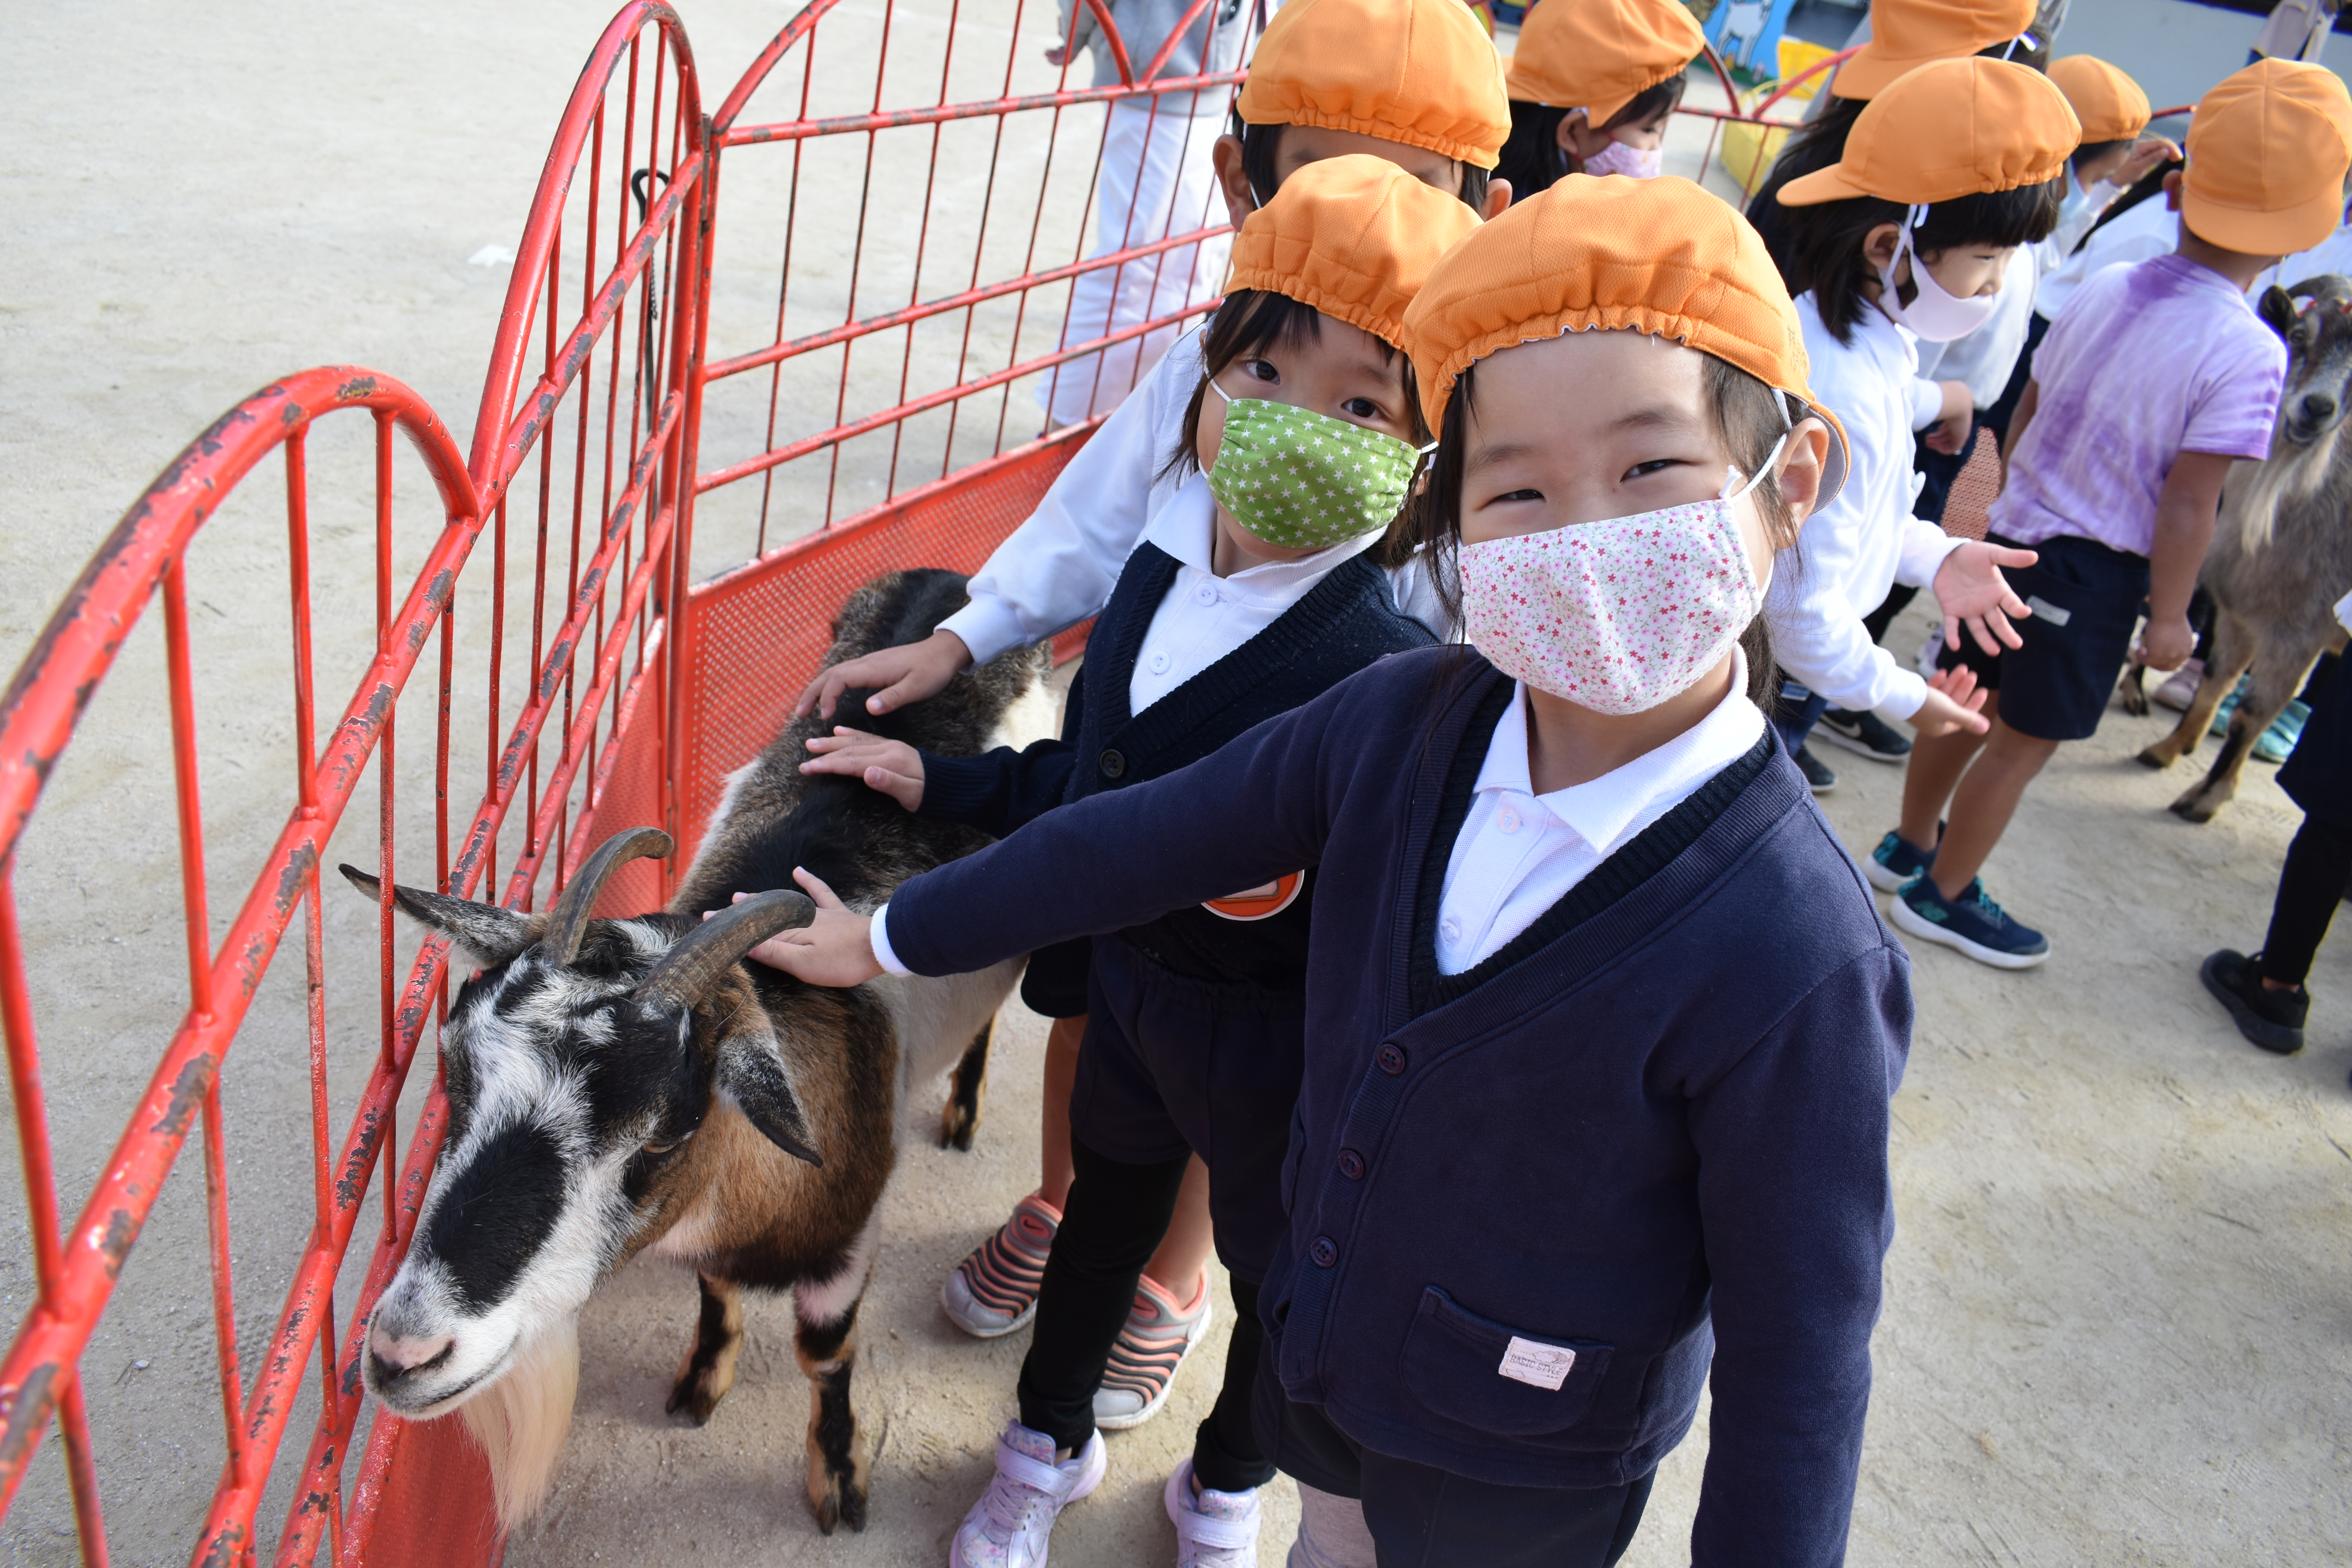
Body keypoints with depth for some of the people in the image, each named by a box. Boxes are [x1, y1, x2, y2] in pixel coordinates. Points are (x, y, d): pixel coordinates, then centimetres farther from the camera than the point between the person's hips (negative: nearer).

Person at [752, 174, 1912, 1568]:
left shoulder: (1795, 961, -32)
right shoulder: (1405, 722, -19)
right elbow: (1152, 840, -5)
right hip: (1314, 1351, 4)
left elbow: (1799, 1362, -22)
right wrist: (894, 936, 4)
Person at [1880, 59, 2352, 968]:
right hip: (2095, 574, -6)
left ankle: (1911, 846, 38)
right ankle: (1941, 895, 21)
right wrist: (2170, 617, -8)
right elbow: (2188, 502, -19)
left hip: (2017, 529, 6)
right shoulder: (2248, 353, -19)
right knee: (2023, 742, 8)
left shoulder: (2106, 289, -3)